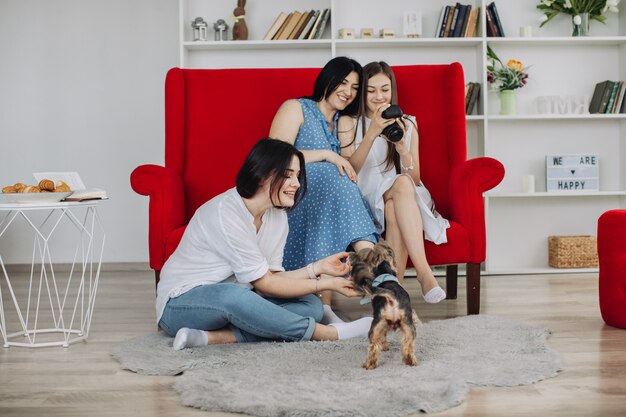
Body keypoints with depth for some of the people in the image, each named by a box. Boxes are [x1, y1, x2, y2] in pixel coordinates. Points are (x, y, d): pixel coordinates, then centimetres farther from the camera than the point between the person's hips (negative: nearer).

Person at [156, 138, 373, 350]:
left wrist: (318, 268, -13)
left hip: (230, 301, 8)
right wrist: (327, 284, -18)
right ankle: (330, 333, -27)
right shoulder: (224, 212, -23)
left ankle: (213, 337, -26)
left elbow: (272, 277, -2)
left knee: (310, 304, -12)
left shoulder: (277, 216, 2)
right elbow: (264, 284, -20)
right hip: (181, 304, -8)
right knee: (231, 295, -41)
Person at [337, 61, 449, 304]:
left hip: (402, 201, 2)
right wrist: (371, 133, -22)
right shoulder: (349, 122, 8)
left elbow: (415, 180, 4)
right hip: (367, 200, -2)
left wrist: (401, 147, -14)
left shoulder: (407, 124, 15)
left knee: (403, 184, -35)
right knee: (401, 184, -34)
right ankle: (424, 274, -46)